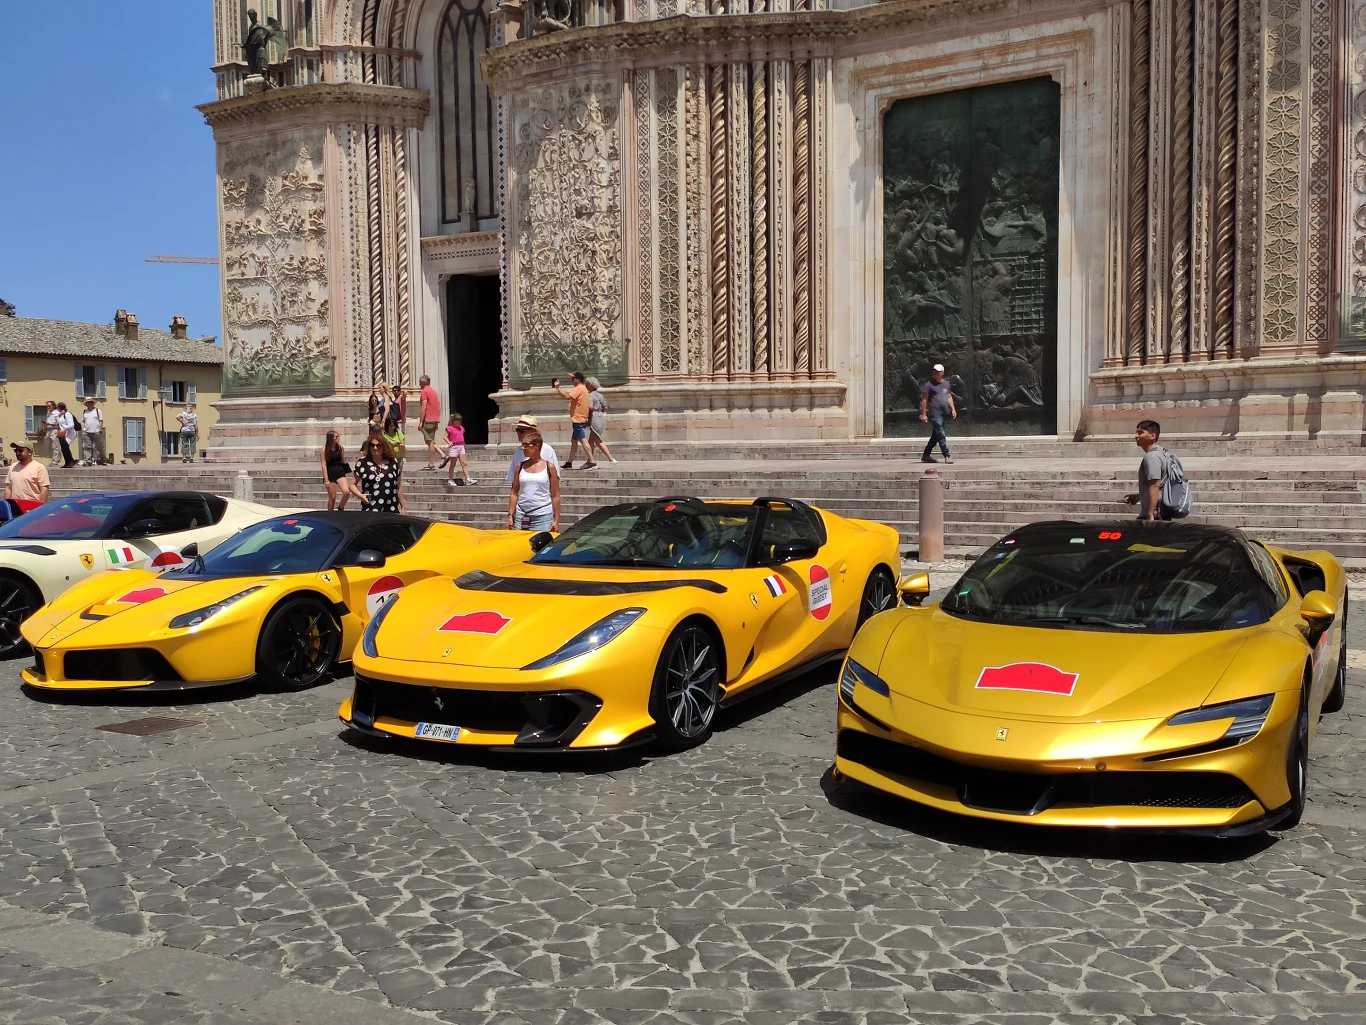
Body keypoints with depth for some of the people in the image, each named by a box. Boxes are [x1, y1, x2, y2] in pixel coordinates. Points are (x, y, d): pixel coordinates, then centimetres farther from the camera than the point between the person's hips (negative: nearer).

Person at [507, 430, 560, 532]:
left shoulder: (549, 467, 0)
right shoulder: (520, 466, 8)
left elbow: (555, 496, 1)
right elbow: (514, 493, 11)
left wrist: (556, 520, -2)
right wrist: (510, 515, 3)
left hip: (543, 516, -3)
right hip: (521, 515, 3)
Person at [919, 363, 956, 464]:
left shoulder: (946, 384, 16)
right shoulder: (929, 384, -4)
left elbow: (949, 397, 23)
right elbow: (924, 400, -6)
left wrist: (953, 409, 12)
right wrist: (924, 414, -11)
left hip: (944, 413, 7)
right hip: (934, 413, -7)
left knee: (935, 435, 12)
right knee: (941, 435, -12)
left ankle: (926, 455, 22)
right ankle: (947, 456, -13)